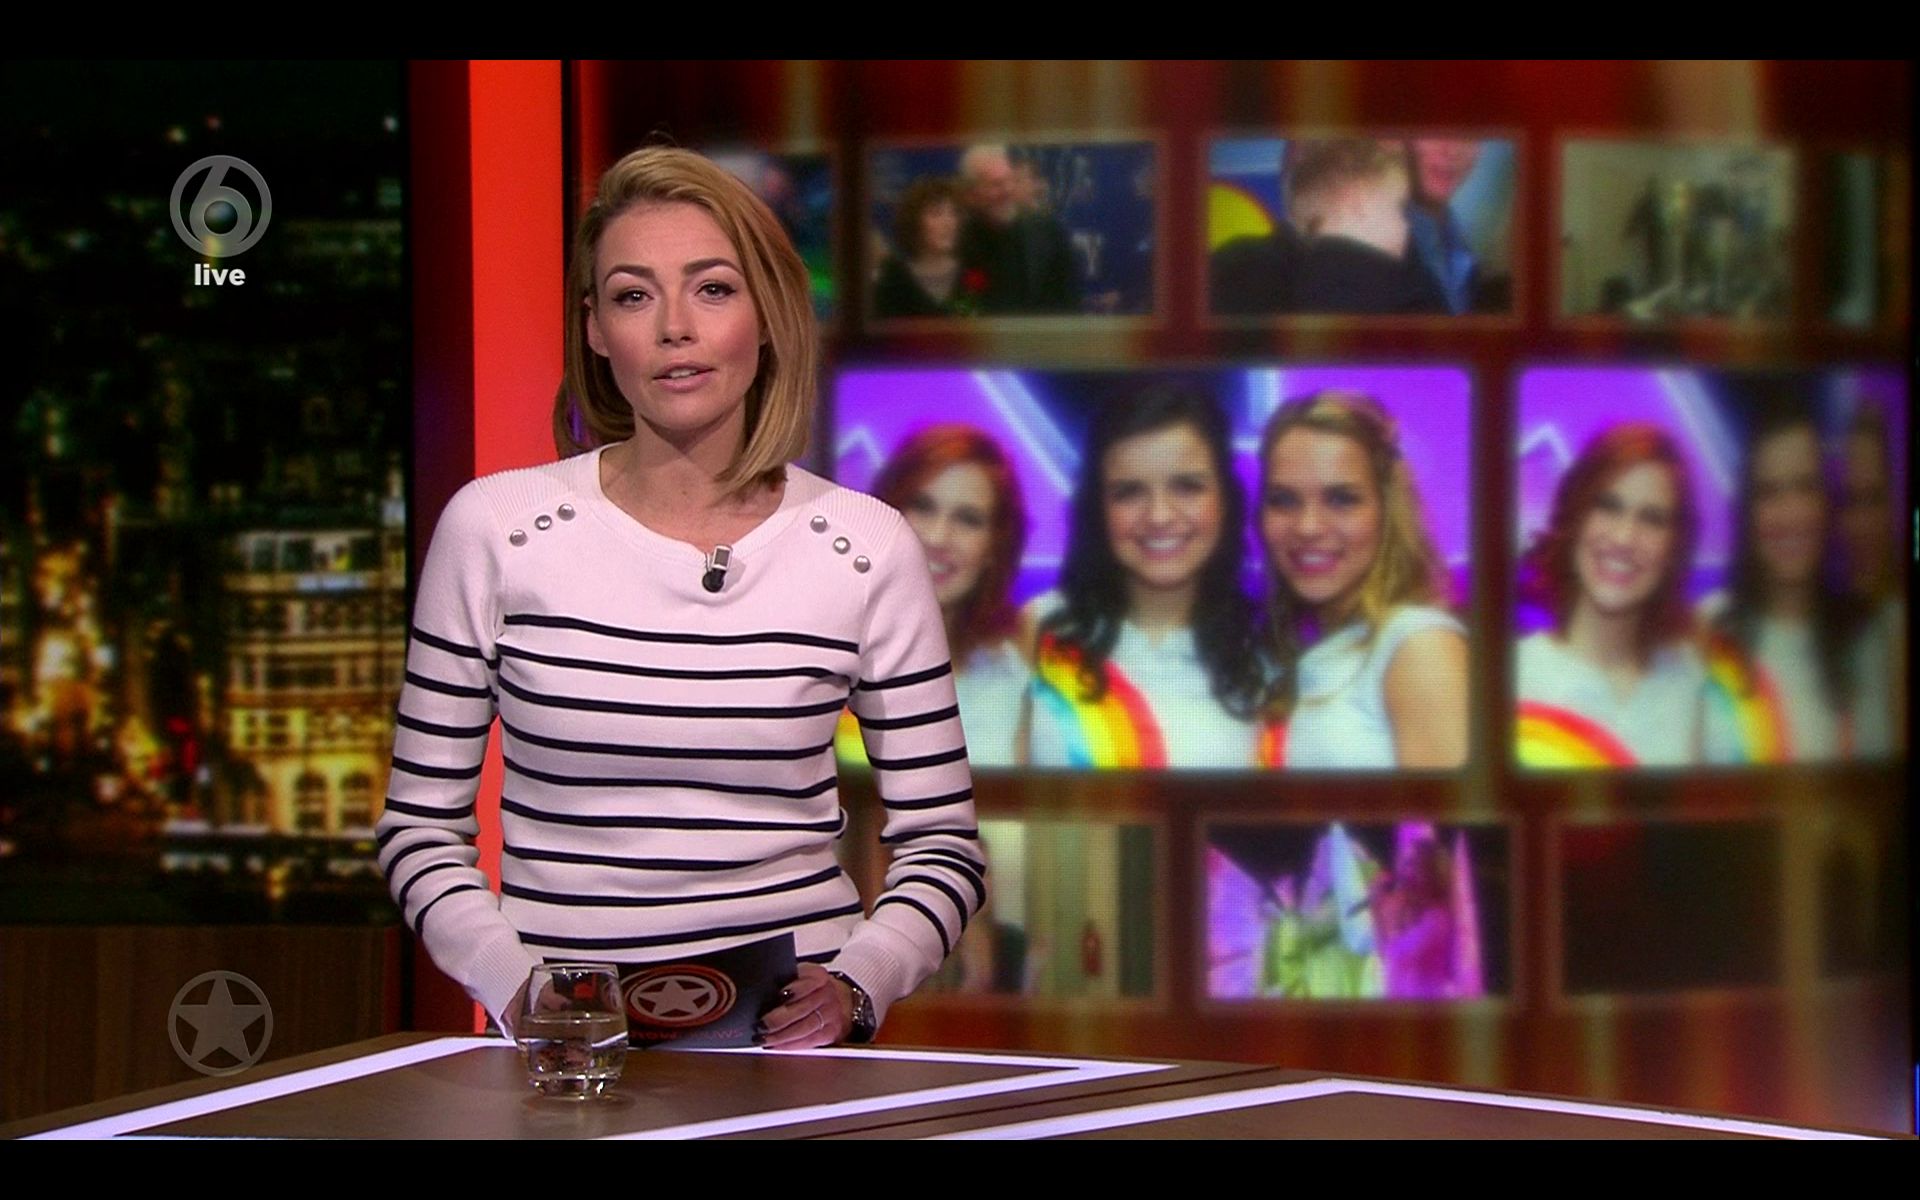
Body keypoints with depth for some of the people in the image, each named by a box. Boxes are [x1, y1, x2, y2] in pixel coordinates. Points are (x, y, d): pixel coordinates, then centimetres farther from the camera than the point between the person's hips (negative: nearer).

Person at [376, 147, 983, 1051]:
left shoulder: (867, 546, 3)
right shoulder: (495, 527, 1)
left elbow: (941, 846, 8)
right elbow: (421, 826, 7)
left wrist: (854, 987, -9)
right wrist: (517, 987, -8)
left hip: (789, 1039, 1)